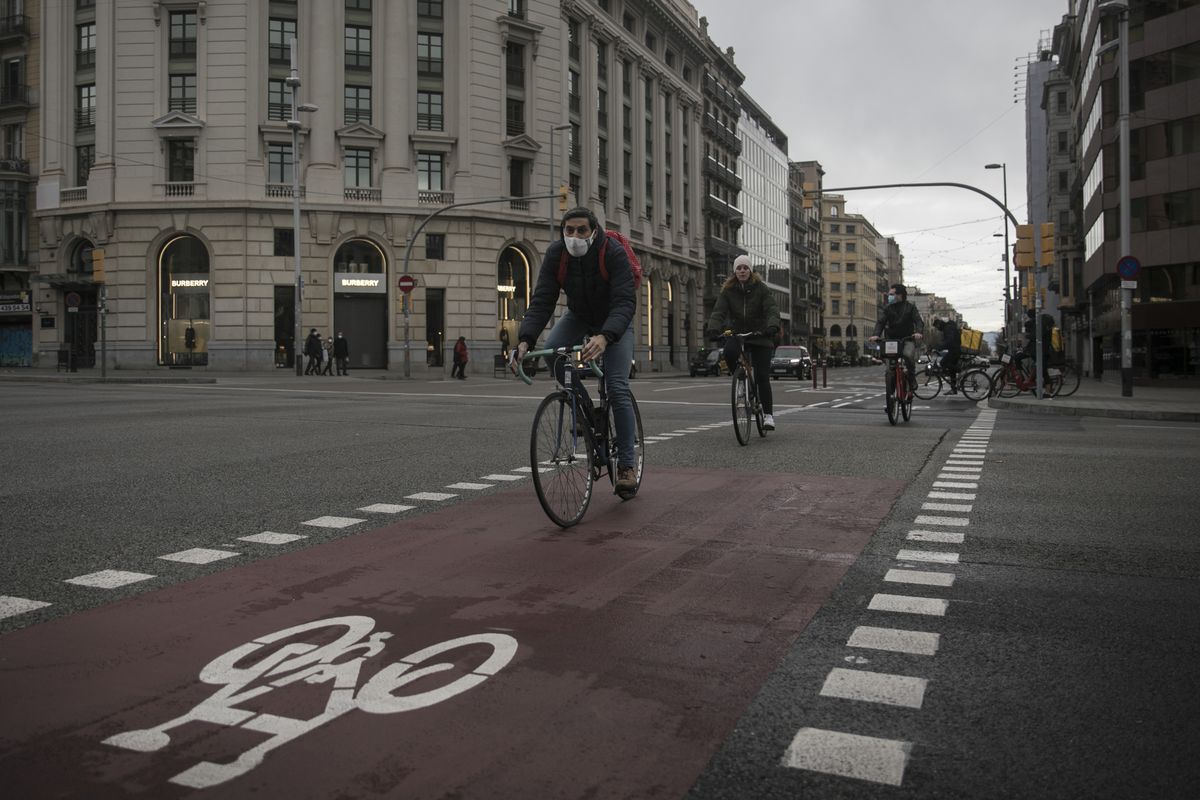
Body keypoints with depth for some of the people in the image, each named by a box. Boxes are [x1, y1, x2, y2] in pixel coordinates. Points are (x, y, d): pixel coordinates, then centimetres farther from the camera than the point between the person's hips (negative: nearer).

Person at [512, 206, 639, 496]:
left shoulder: (614, 253, -31)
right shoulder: (555, 254, -21)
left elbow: (625, 302, -39)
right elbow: (542, 300, -26)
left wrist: (604, 337, -58)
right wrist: (525, 340, -43)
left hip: (614, 320, -4)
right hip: (578, 316, 4)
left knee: (617, 388, -16)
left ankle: (627, 464, -7)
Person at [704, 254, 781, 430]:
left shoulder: (761, 288, -4)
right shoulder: (727, 290, 1)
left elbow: (772, 309, -16)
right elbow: (719, 311, -11)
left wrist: (772, 326, -37)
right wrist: (713, 329, -31)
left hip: (759, 335, -2)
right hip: (737, 333, 2)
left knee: (762, 376, -9)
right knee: (729, 352, -33)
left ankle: (768, 414, 1)